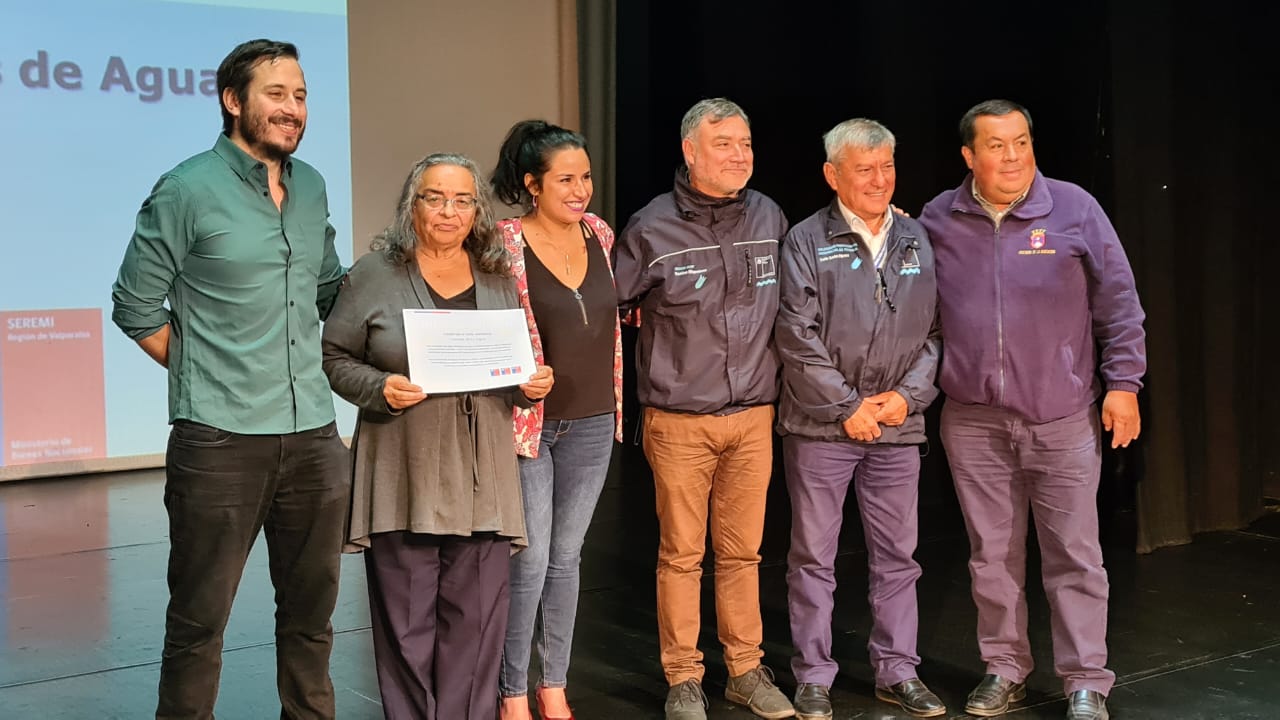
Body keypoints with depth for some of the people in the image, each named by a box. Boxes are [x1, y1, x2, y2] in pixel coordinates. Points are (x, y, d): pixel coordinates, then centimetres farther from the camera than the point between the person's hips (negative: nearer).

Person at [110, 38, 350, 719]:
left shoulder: (311, 186, 11)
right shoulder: (187, 190, -6)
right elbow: (136, 306, -2)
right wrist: (209, 378, 0)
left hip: (313, 434, 5)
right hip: (220, 441, -5)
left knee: (311, 608, 15)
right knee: (199, 617, 4)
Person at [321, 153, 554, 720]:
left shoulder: (499, 279, 12)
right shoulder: (374, 273, 1)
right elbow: (334, 358, 3)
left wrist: (533, 386, -1)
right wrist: (380, 388, -14)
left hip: (482, 478, 3)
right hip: (404, 477, -3)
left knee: (476, 619, 4)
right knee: (407, 620, 1)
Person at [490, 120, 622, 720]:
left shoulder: (600, 235, 5)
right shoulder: (505, 242, -11)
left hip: (591, 422, 5)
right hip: (527, 420, -5)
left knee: (566, 557, 13)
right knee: (530, 561, -2)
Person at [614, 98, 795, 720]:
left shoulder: (770, 219, 4)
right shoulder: (651, 229, -7)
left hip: (753, 418, 3)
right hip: (679, 422, -3)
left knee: (742, 552, 11)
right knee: (681, 555, 5)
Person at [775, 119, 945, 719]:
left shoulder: (918, 241, 9)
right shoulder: (807, 242, -4)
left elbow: (935, 329, 9)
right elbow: (797, 337, -9)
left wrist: (908, 394, -5)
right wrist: (847, 406, -10)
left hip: (898, 424, 4)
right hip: (821, 423, -3)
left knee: (897, 555, 10)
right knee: (813, 556, 3)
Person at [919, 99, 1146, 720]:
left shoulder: (1074, 209, -4)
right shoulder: (938, 220, 2)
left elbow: (1117, 303, 0)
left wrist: (1123, 383, -3)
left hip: (1062, 418, -2)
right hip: (973, 420, 2)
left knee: (1075, 555, 3)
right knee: (992, 554, 11)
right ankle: (1004, 669, 25)